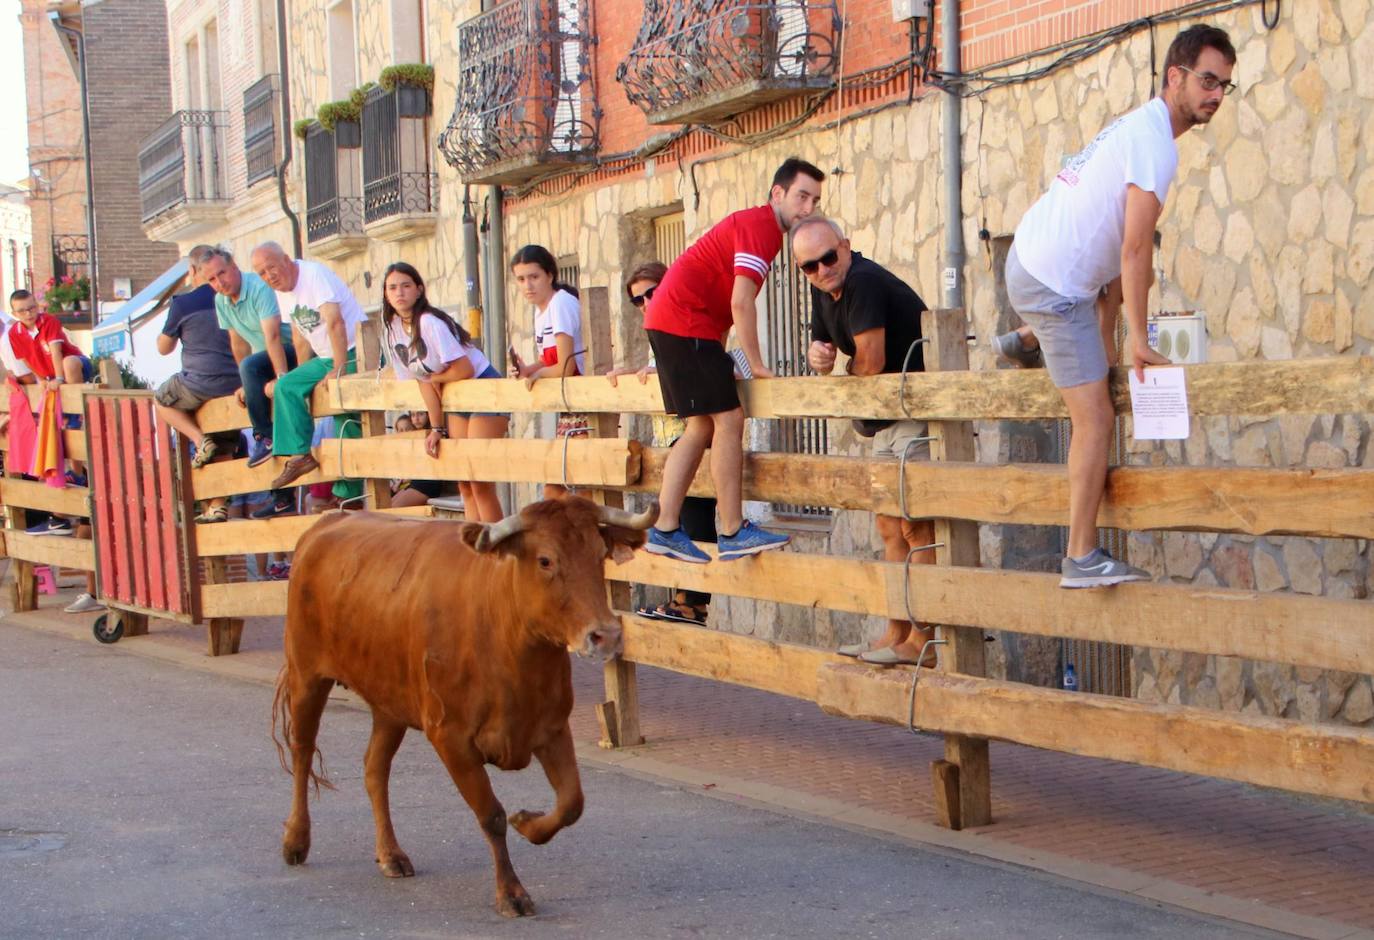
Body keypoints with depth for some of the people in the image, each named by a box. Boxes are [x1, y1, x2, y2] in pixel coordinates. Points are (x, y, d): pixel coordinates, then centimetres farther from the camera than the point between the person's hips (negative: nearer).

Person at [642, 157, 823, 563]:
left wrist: (719, 355, 16)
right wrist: (757, 366, -14)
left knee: (702, 426, 10)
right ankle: (733, 533, -7)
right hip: (686, 323, -10)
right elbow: (741, 303, -21)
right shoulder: (760, 226, -13)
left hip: (668, 322, 10)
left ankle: (664, 529, 9)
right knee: (728, 419, -9)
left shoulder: (753, 224, 20)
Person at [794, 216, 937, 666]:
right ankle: (897, 633, 18)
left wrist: (847, 371, 0)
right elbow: (823, 356, 17)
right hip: (889, 419, 10)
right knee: (890, 527, 12)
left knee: (916, 526, -11)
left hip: (921, 413, -10)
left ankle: (924, 641, -9)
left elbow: (870, 362, -22)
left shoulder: (864, 282, -20)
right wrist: (817, 355, -7)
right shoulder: (825, 290, 9)